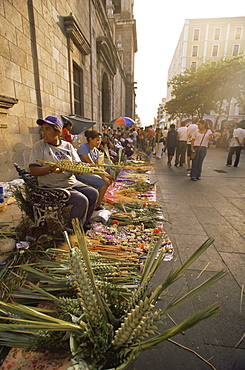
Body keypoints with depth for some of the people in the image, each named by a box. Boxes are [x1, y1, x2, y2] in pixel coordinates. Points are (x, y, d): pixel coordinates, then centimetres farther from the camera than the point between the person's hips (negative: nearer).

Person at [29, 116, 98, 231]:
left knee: (93, 193, -4)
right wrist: (50, 169, -29)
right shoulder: (39, 146, -6)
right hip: (52, 187, -6)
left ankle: (84, 223, 15)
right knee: (82, 201, -21)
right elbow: (33, 171, -12)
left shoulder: (67, 146, 7)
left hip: (72, 182, 6)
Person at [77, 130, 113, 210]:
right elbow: (91, 164, -22)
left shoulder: (96, 151, 11)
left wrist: (106, 175, -4)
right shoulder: (83, 147, -15)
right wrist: (103, 177, -23)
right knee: (104, 183, -20)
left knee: (109, 180, 0)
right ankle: (97, 206, -5)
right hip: (81, 173, -9)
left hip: (91, 172, 9)